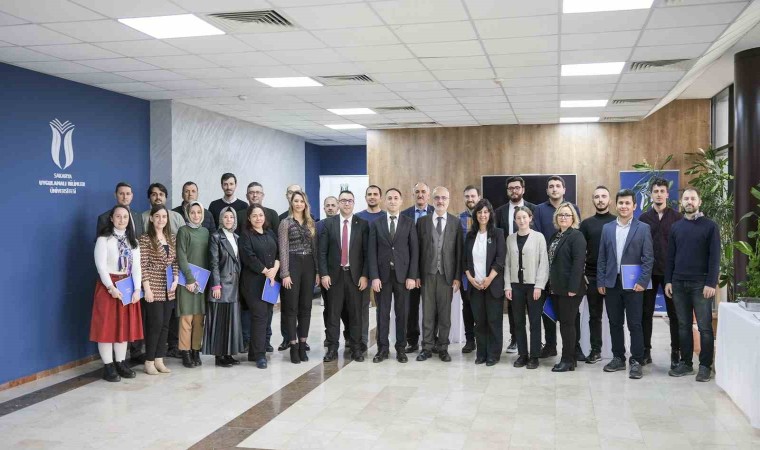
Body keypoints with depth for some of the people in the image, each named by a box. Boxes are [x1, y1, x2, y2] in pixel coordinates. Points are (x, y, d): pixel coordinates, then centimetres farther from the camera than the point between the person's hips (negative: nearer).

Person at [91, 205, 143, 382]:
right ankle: (108, 366, 3)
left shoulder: (132, 241, 11)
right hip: (108, 285, -5)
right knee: (107, 326, -2)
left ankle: (121, 363, 16)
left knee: (125, 325, 8)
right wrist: (111, 287, -19)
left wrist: (137, 289, -6)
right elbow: (101, 265, -11)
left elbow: (136, 266, 5)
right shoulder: (104, 239, -5)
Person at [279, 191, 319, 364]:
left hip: (309, 266, 4)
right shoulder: (285, 223, 0)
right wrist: (285, 273, -12)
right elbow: (283, 249, -5)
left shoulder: (311, 223, 12)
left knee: (306, 307, 6)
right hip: (293, 265, -4)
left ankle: (303, 345, 13)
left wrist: (318, 271, 6)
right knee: (292, 307, 0)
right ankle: (293, 347, 5)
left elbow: (315, 248, 12)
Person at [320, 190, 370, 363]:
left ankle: (356, 348, 14)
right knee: (333, 313, 4)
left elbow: (367, 252, 1)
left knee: (355, 313, 5)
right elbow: (322, 251, 3)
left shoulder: (363, 224, 2)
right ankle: (332, 348, 12)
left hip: (355, 275, 0)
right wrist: (324, 274, -4)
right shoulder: (329, 223, 4)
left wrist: (365, 275, -5)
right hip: (334, 274, 0)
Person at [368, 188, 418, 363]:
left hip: (402, 274, 0)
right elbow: (372, 252, 1)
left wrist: (412, 276, -7)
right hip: (382, 274, 0)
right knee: (382, 312, 4)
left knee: (402, 313, 5)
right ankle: (383, 348, 12)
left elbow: (414, 251, 0)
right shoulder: (376, 224, 5)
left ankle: (401, 348, 14)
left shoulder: (409, 223, 3)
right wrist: (374, 276, -8)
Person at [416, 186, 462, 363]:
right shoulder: (423, 221, 5)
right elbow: (418, 249, 4)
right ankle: (427, 347, 13)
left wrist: (458, 277, -3)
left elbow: (459, 251, 1)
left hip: (447, 274, 0)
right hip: (428, 273, 1)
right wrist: (416, 274, 0)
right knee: (428, 312, 5)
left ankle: (443, 348, 14)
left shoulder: (456, 222, 3)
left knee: (445, 312, 5)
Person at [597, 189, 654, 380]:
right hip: (611, 284, 4)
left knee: (635, 324, 0)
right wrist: (600, 281, 3)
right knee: (615, 323, 10)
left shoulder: (643, 228, 0)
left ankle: (636, 362, 7)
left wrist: (642, 281, -13)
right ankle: (618, 358, 21)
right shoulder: (607, 228, 10)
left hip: (633, 284, -3)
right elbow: (602, 257, 9)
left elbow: (648, 258, -4)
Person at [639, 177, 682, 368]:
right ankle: (645, 350, 15)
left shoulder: (677, 217, 1)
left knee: (674, 313, 5)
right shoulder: (643, 218, 5)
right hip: (648, 272, 1)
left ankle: (676, 352, 12)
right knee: (646, 312, 6)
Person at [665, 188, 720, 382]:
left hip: (701, 284, -4)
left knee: (705, 327, 0)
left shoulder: (710, 226, -2)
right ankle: (685, 362, 18)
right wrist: (668, 281, 5)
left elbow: (714, 257, -6)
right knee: (683, 326, 9)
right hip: (679, 284, 4)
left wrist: (711, 283, -13)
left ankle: (705, 366, 8)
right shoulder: (676, 227, 10)